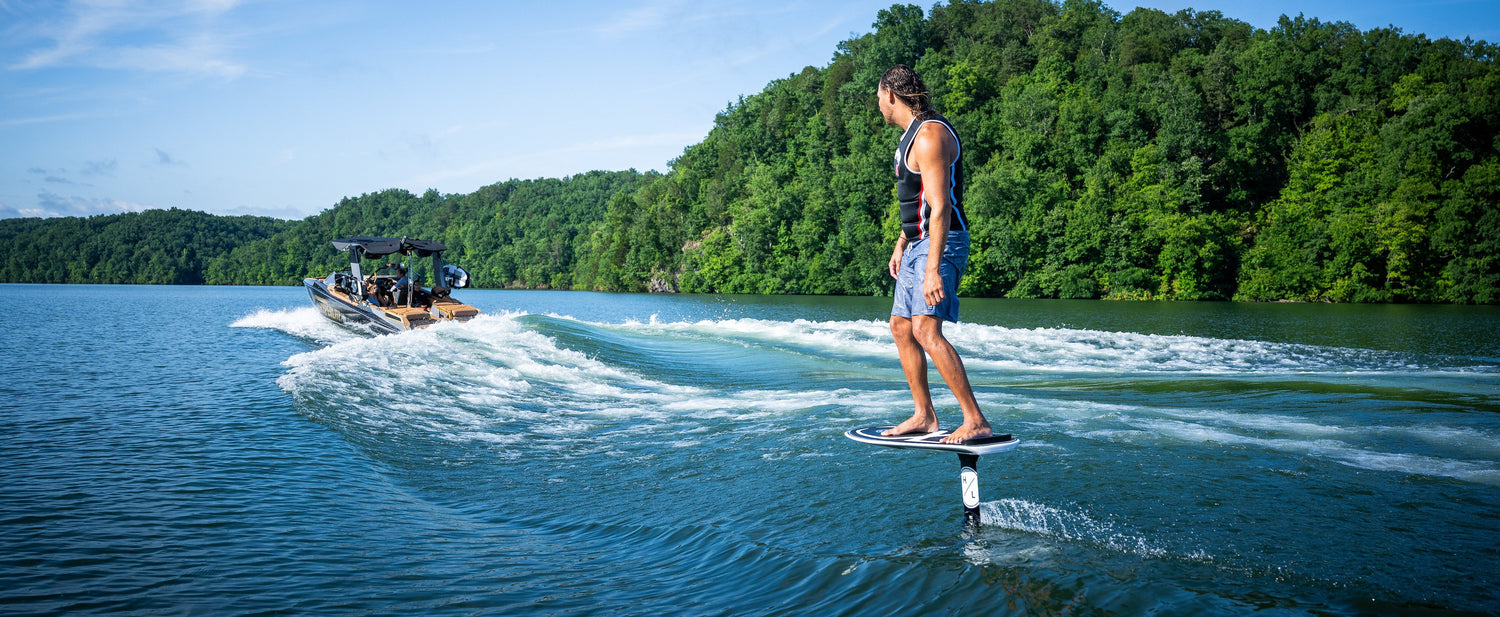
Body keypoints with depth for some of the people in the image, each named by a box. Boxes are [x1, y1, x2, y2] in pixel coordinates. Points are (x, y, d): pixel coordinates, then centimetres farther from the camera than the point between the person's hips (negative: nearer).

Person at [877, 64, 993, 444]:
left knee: (926, 330, -21)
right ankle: (925, 416, 20)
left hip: (940, 245, -11)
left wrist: (933, 269, -29)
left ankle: (976, 421, -19)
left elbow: (940, 206, -24)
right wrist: (900, 246, 28)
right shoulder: (912, 135, 17)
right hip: (919, 244, 11)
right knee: (900, 327, 12)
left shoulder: (930, 134, -16)